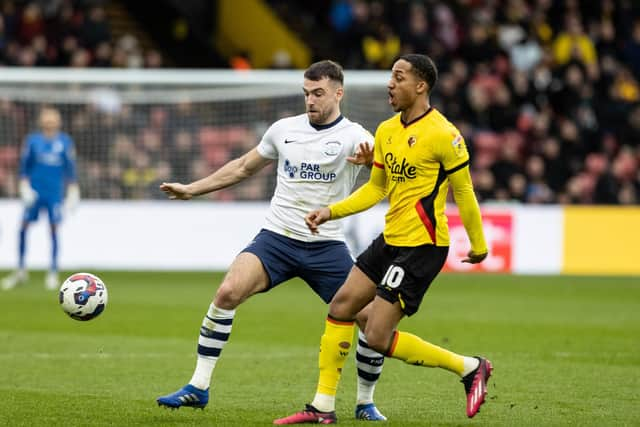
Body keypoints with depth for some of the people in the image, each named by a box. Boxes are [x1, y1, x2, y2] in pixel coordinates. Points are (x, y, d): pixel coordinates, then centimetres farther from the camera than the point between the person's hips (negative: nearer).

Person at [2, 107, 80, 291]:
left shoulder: (65, 142, 5)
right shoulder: (33, 140, 5)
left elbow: (70, 167, 8)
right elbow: (24, 164, 7)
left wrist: (73, 189, 4)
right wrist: (24, 184, -2)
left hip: (55, 193, 0)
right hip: (34, 192, 1)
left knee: (54, 229, -5)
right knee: (24, 226, -5)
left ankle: (53, 273, 3)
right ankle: (21, 270, 6)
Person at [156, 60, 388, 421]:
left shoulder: (353, 136, -5)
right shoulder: (284, 130, 7)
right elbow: (245, 167, 22)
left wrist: (372, 160, -51)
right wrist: (192, 189, 23)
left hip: (327, 245, -2)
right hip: (277, 238, 2)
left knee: (373, 320, -10)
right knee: (227, 293, -21)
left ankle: (366, 403, 13)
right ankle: (199, 387, -13)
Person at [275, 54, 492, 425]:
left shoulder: (443, 134, -15)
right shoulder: (386, 131, 9)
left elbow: (464, 192, -7)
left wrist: (479, 245, 0)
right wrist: (331, 212, 8)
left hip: (422, 246, -8)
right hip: (390, 240, 8)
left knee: (378, 337, -11)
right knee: (341, 306, 6)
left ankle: (470, 367, 3)